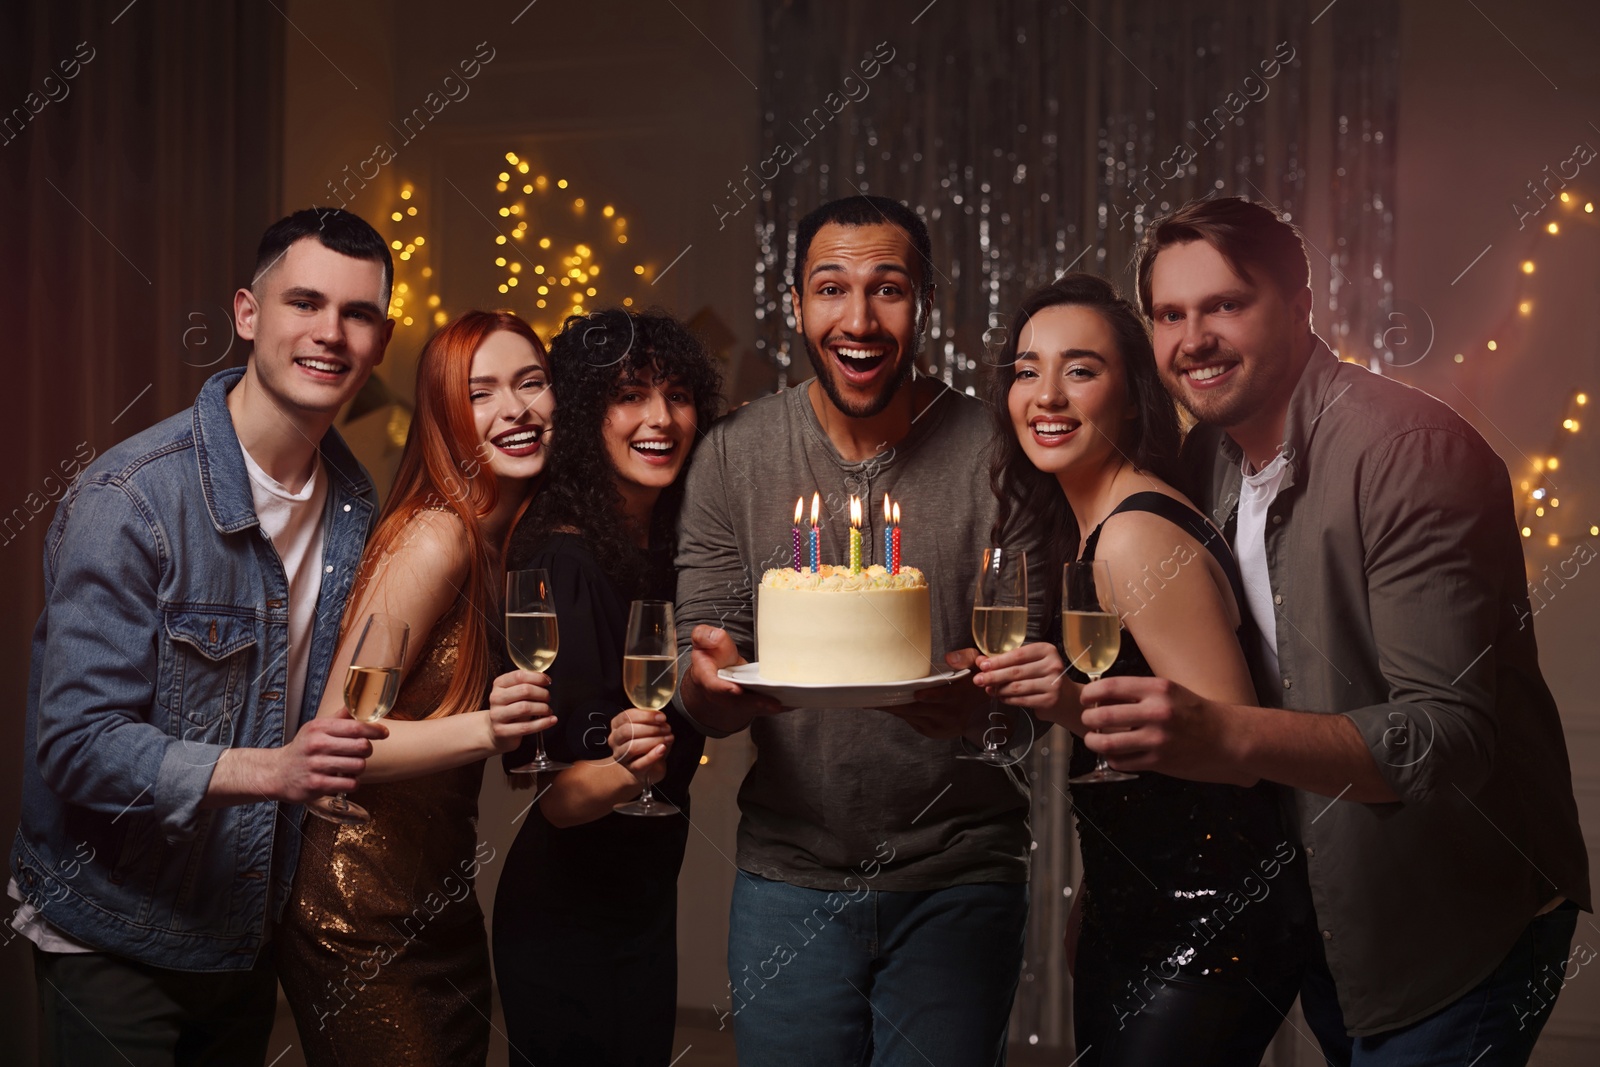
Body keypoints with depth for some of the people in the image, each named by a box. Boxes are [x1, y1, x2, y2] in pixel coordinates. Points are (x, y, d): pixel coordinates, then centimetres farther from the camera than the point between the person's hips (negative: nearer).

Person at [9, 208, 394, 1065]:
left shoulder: (354, 502, 1)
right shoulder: (130, 501, -21)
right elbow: (78, 743, -25)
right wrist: (269, 769, -35)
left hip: (248, 931, 7)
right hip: (114, 944, -6)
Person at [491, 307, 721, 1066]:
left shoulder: (667, 555, 5)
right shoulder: (561, 564, -19)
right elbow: (551, 792, -22)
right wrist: (622, 770, -39)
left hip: (646, 907, 8)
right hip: (569, 922, -8)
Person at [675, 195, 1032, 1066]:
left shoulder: (993, 453, -7)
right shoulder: (731, 456, -1)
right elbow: (704, 701, -1)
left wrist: (981, 693, -30)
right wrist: (713, 683, -25)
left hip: (958, 877, -1)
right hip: (789, 875, 2)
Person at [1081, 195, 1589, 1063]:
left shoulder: (1409, 450, -23)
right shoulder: (1210, 454, 3)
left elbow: (1452, 733, -31)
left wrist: (1227, 737, -44)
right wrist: (1082, 694, -7)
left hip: (1458, 919, -7)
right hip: (1322, 912, 7)